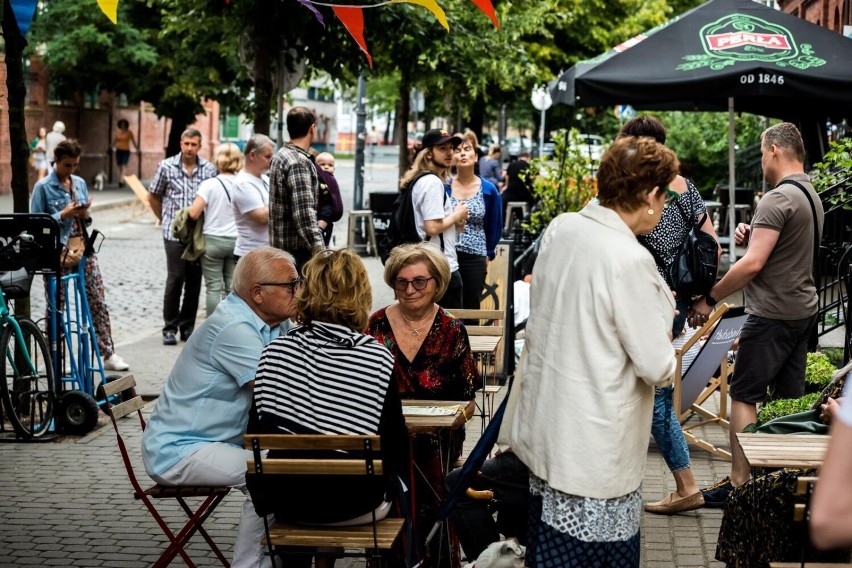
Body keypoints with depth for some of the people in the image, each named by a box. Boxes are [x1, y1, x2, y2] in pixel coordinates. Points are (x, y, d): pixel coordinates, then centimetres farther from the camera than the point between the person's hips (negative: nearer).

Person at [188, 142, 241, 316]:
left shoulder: (209, 184, -11)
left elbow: (194, 213, -14)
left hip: (213, 240, -3)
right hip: (236, 241, 3)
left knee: (214, 287, 2)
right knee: (232, 288, 9)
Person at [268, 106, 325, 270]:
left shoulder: (280, 156, 14)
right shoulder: (299, 162, -17)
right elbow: (304, 213, -24)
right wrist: (319, 250, -26)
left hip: (280, 245, 10)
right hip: (297, 249, -10)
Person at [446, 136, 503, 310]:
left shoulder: (489, 190, 4)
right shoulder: (444, 186, -1)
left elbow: (495, 227, 14)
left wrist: (488, 253, 15)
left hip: (475, 259, 1)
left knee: (471, 309, 5)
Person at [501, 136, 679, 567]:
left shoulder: (559, 229, 0)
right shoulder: (630, 261, -23)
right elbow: (657, 368, -19)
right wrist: (667, 355, 3)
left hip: (544, 423, 8)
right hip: (595, 446, -8)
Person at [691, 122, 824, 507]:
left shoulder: (777, 199, -18)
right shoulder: (812, 196, 12)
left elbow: (754, 264, -22)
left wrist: (709, 298, -14)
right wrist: (753, 236, 6)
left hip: (772, 313, -9)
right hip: (804, 308, 9)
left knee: (744, 396, -3)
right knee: (789, 399, 12)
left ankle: (738, 482, -1)